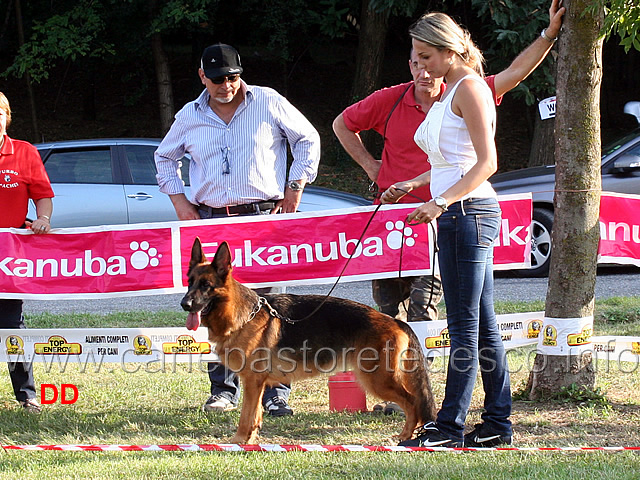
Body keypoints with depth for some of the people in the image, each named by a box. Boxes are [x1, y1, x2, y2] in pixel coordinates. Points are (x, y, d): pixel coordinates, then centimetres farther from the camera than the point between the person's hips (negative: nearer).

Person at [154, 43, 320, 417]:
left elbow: (308, 138, 11)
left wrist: (295, 187, 4)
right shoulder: (190, 117, 12)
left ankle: (276, 392, -6)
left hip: (263, 217, -3)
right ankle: (224, 388, 10)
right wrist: (178, 198, 14)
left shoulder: (268, 103, 4)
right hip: (210, 219, 3)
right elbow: (165, 157, 27)